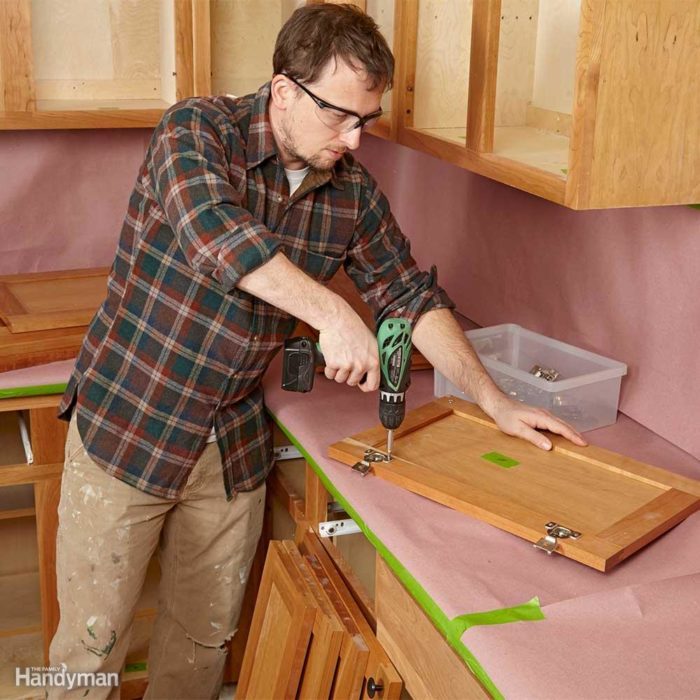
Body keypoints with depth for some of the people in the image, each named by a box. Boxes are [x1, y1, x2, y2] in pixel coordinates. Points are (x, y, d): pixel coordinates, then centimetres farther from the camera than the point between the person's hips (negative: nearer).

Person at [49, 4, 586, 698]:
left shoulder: (353, 191, 0)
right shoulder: (197, 130, -14)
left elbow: (411, 294, 6)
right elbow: (212, 226, -34)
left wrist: (495, 403, 0)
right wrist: (332, 313, -40)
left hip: (233, 444, 4)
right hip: (126, 425, -4)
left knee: (205, 635, 16)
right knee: (93, 640, 6)